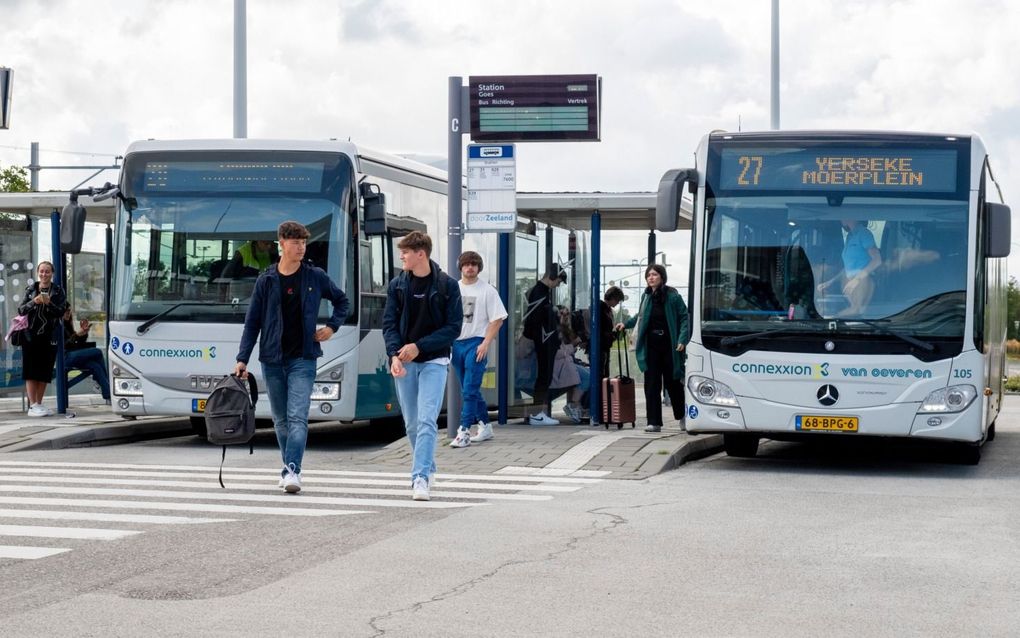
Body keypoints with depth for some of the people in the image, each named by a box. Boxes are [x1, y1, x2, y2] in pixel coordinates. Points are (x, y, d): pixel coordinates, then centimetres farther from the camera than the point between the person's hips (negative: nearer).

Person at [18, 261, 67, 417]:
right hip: (31, 335, -1)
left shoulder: (58, 291, 5)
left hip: (49, 336, 1)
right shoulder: (31, 289, 6)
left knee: (44, 372, 5)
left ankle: (39, 404, 13)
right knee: (31, 371, -6)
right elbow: (21, 310, 1)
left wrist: (49, 303, -19)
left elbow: (61, 312, -3)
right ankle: (32, 405, -7)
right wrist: (34, 302, -16)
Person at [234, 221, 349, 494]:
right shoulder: (266, 281, 4)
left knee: (297, 417, -14)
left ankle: (291, 471, -22)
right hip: (272, 359, 2)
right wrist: (242, 359, -1)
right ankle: (290, 468, 23)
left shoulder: (316, 277, 3)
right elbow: (252, 322, 5)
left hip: (302, 359, -2)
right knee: (281, 419, 9)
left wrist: (332, 326, 4)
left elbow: (342, 301, 19)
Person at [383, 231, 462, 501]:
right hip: (404, 362, 4)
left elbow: (453, 327, -6)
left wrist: (419, 346, -14)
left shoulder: (447, 285, -4)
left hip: (434, 361, -3)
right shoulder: (397, 285, 5)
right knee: (411, 423, 9)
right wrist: (395, 354, -13)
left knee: (427, 421, -14)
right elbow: (389, 323, 4)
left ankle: (421, 478, -17)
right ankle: (427, 468, 27)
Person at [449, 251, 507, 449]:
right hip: (456, 343, 5)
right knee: (470, 390, 12)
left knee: (469, 390, -11)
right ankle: (485, 426, 25)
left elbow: (497, 319, -6)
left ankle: (464, 431, -12)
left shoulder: (487, 290, -3)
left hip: (476, 343, -5)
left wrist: (485, 344, -14)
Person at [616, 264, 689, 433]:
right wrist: (626, 324, 15)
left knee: (673, 382, 7)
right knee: (651, 384, -2)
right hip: (651, 345, 4)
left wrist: (682, 340, -16)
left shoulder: (672, 296, -7)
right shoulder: (646, 296, 8)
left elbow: (684, 318, -7)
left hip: (669, 345, -4)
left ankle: (681, 416, 29)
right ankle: (654, 422, 0)